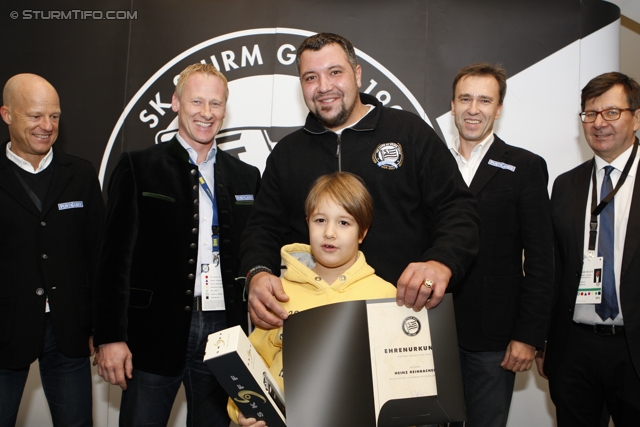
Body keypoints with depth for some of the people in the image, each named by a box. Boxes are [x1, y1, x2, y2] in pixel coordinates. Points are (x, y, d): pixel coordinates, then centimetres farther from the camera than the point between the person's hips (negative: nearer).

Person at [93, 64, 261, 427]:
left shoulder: (247, 177, 10)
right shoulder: (138, 168, 2)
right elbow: (117, 256, -3)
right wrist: (110, 337, -9)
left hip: (223, 332, 3)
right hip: (155, 333, -2)